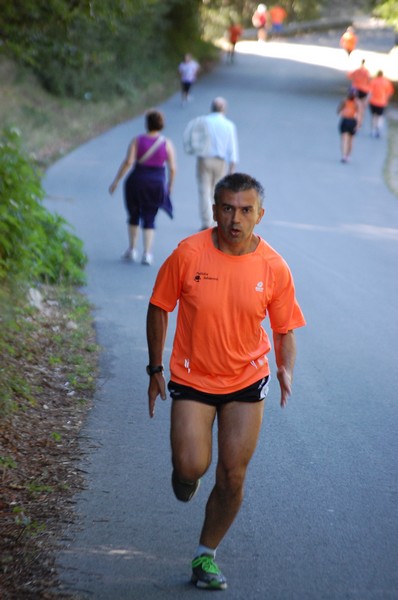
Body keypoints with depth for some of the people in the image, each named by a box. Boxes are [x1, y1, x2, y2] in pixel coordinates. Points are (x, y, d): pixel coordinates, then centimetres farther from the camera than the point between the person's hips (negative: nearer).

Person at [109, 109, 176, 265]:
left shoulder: (137, 140, -4)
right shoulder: (167, 144, -1)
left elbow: (128, 161, -13)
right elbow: (172, 168, -3)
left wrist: (116, 181, -8)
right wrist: (170, 186, 12)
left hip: (137, 182, -1)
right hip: (157, 183, 1)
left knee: (134, 216, 19)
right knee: (149, 220, 8)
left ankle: (132, 250, 21)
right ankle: (147, 254, -3)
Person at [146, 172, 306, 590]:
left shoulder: (274, 268, -10)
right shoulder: (188, 254, -15)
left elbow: (284, 328, 1)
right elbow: (159, 308, -2)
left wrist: (286, 370, -19)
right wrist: (155, 370, 0)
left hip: (246, 382, 2)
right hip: (192, 378, -1)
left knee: (232, 477, 2)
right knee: (191, 467, -15)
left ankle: (206, 556, 23)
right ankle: (186, 476, 25)